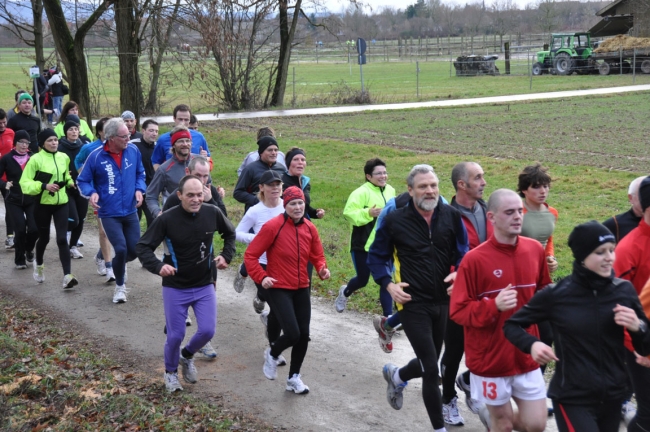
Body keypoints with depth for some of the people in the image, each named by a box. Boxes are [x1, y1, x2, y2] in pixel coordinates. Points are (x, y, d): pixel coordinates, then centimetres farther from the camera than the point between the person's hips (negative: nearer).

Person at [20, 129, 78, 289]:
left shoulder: (64, 157, 3)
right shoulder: (36, 159, -12)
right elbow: (24, 183, -14)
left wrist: (70, 182, 2)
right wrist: (43, 186, -26)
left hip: (61, 203, 2)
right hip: (43, 204, -2)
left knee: (62, 239, -8)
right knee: (44, 238, 13)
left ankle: (67, 276, -14)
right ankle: (39, 264, 44)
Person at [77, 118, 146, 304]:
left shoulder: (133, 151, -3)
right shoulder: (96, 156, -13)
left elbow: (140, 173, 13)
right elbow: (83, 181, -1)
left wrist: (139, 189, -6)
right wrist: (92, 193, -21)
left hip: (130, 211, 4)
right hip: (109, 213, -4)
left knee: (135, 250, 5)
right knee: (121, 249, -13)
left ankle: (119, 264, 44)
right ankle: (120, 286, 14)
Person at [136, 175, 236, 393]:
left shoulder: (212, 213, -10)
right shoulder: (166, 219, -20)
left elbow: (230, 233, 12)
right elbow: (142, 247, -15)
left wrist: (226, 255, -1)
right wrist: (158, 266, -32)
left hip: (204, 286, 3)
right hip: (175, 288, -3)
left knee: (207, 331, -2)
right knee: (176, 334, 3)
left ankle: (187, 356, 31)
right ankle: (171, 372, 32)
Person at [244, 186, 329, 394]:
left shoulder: (310, 228, 2)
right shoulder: (272, 227, -15)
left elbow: (317, 256, 13)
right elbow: (250, 255, -11)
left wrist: (322, 268, -7)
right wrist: (261, 277, -22)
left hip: (302, 289, 6)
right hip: (279, 289, -6)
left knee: (304, 335, 7)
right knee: (293, 334, -16)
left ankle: (294, 377, 27)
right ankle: (272, 354, 19)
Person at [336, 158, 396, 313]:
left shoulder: (390, 191, 6)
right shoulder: (361, 193, -15)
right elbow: (349, 213, -22)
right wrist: (368, 213, -32)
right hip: (363, 245, -5)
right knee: (362, 280, 10)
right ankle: (345, 292, 44)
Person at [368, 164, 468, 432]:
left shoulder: (452, 216, -1)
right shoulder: (395, 221, -6)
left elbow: (464, 252, 7)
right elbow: (376, 256, 5)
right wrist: (388, 284, -10)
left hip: (444, 301, 4)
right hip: (413, 303, -4)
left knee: (428, 364, 18)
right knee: (431, 369, -6)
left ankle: (396, 376, 51)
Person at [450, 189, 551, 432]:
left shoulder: (535, 250, 0)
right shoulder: (474, 260, -16)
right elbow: (458, 311, -15)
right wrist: (494, 306, -28)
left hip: (526, 356, 4)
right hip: (491, 358, -4)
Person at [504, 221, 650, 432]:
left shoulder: (624, 290, -2)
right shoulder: (556, 294, -10)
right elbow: (512, 325, 2)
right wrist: (532, 344, -17)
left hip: (613, 397, 4)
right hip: (573, 398, -4)